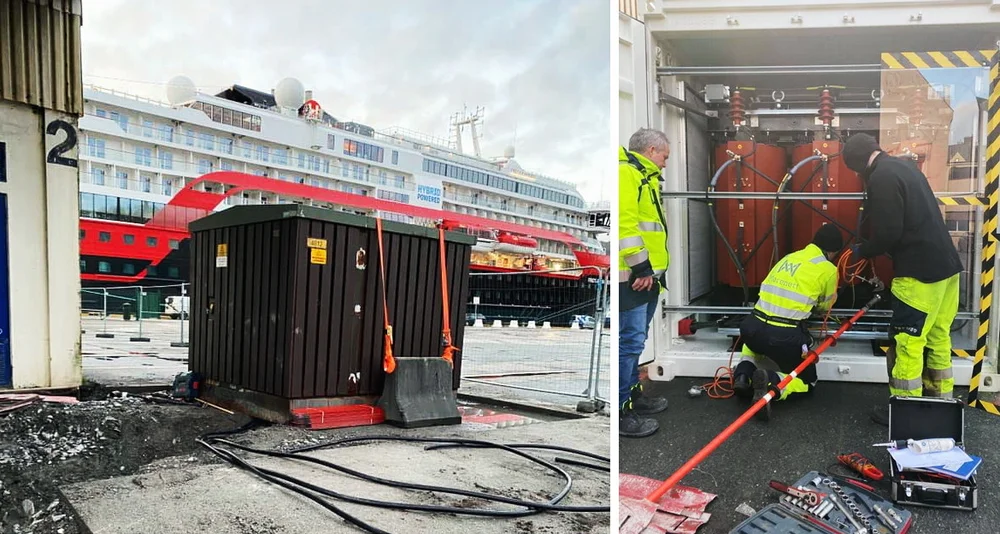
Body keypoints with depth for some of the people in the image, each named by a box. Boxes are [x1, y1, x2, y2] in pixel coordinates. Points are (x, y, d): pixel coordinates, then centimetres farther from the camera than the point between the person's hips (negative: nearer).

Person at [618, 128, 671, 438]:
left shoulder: (643, 177, 23)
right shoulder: (625, 172, -11)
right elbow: (623, 223, -23)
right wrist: (640, 266, -22)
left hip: (647, 276, 11)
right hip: (633, 278, -11)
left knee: (635, 341, 19)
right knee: (629, 342, -7)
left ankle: (632, 393, 32)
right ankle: (619, 412, 0)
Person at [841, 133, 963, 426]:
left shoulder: (882, 177, -14)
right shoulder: (903, 165, 16)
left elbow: (888, 232, -19)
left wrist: (861, 251, -1)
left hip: (921, 271, -10)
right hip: (945, 264, 10)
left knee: (907, 341, -2)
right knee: (938, 337, 18)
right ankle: (940, 400, 29)